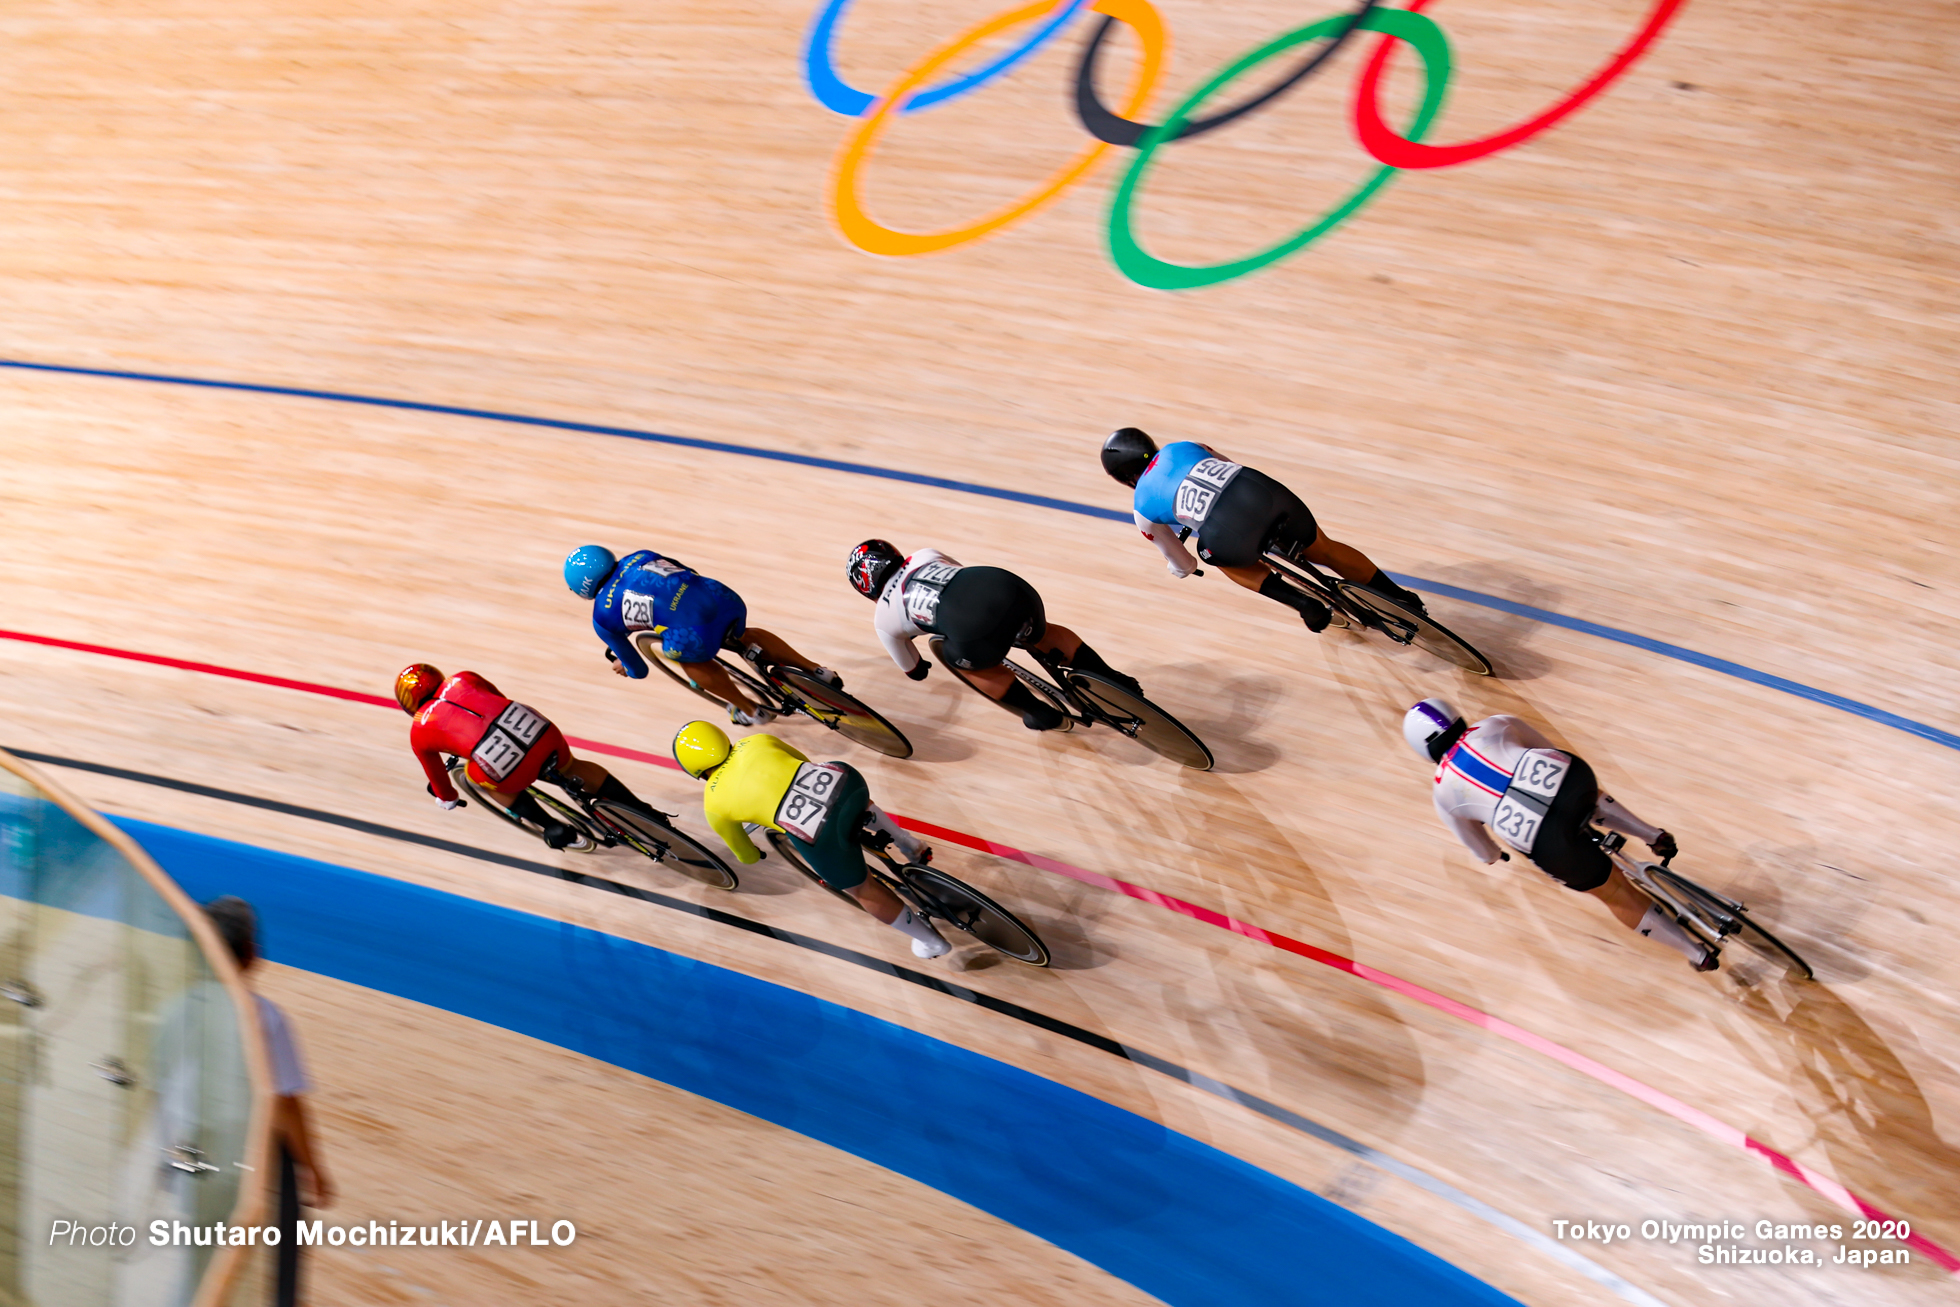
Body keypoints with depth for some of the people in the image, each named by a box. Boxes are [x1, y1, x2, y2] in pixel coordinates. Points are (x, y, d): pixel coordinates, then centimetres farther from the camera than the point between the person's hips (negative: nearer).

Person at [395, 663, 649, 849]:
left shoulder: (419, 732, 17)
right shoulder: (462, 679, 25)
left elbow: (436, 774, 32)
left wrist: (447, 799, 54)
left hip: (511, 772, -4)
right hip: (542, 731, 4)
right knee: (572, 767, 33)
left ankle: (553, 827, 22)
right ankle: (643, 812, 31)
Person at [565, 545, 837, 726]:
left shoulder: (602, 618, 14)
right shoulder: (638, 556, 25)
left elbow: (639, 670, 24)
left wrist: (623, 666, 47)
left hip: (694, 633, -5)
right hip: (725, 597, 5)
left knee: (692, 660, 32)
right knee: (743, 636, 39)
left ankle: (750, 711, 43)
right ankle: (816, 671, 40)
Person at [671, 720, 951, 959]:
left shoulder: (714, 806, 14)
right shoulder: (756, 742, 22)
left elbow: (747, 856, 31)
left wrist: (754, 855, 55)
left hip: (823, 838, -4)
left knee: (862, 889, 24)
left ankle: (933, 941, 36)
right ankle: (914, 849, 43)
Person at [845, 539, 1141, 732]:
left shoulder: (884, 620, 24)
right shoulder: (923, 556, 34)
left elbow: (914, 671, 38)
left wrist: (921, 667, 62)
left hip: (972, 627, -5)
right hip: (1007, 584, 5)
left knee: (967, 662, 28)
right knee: (1042, 634, 34)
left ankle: (1045, 715, 30)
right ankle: (1115, 681, 30)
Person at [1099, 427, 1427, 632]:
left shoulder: (1142, 510, 18)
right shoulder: (1181, 447, 27)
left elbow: (1184, 568, 26)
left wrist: (1174, 563, 50)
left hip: (1231, 533, -4)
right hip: (1267, 492, 4)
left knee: (1222, 554, 34)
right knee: (1325, 550, 30)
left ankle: (1302, 602, 19)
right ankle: (1404, 601, 37)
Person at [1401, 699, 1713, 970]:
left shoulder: (1445, 794, 20)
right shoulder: (1496, 725, 22)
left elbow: (1476, 843, 36)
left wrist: (1494, 857, 59)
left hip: (1552, 846, -3)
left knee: (1617, 895, 17)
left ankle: (1699, 954, 20)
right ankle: (1655, 836, 34)